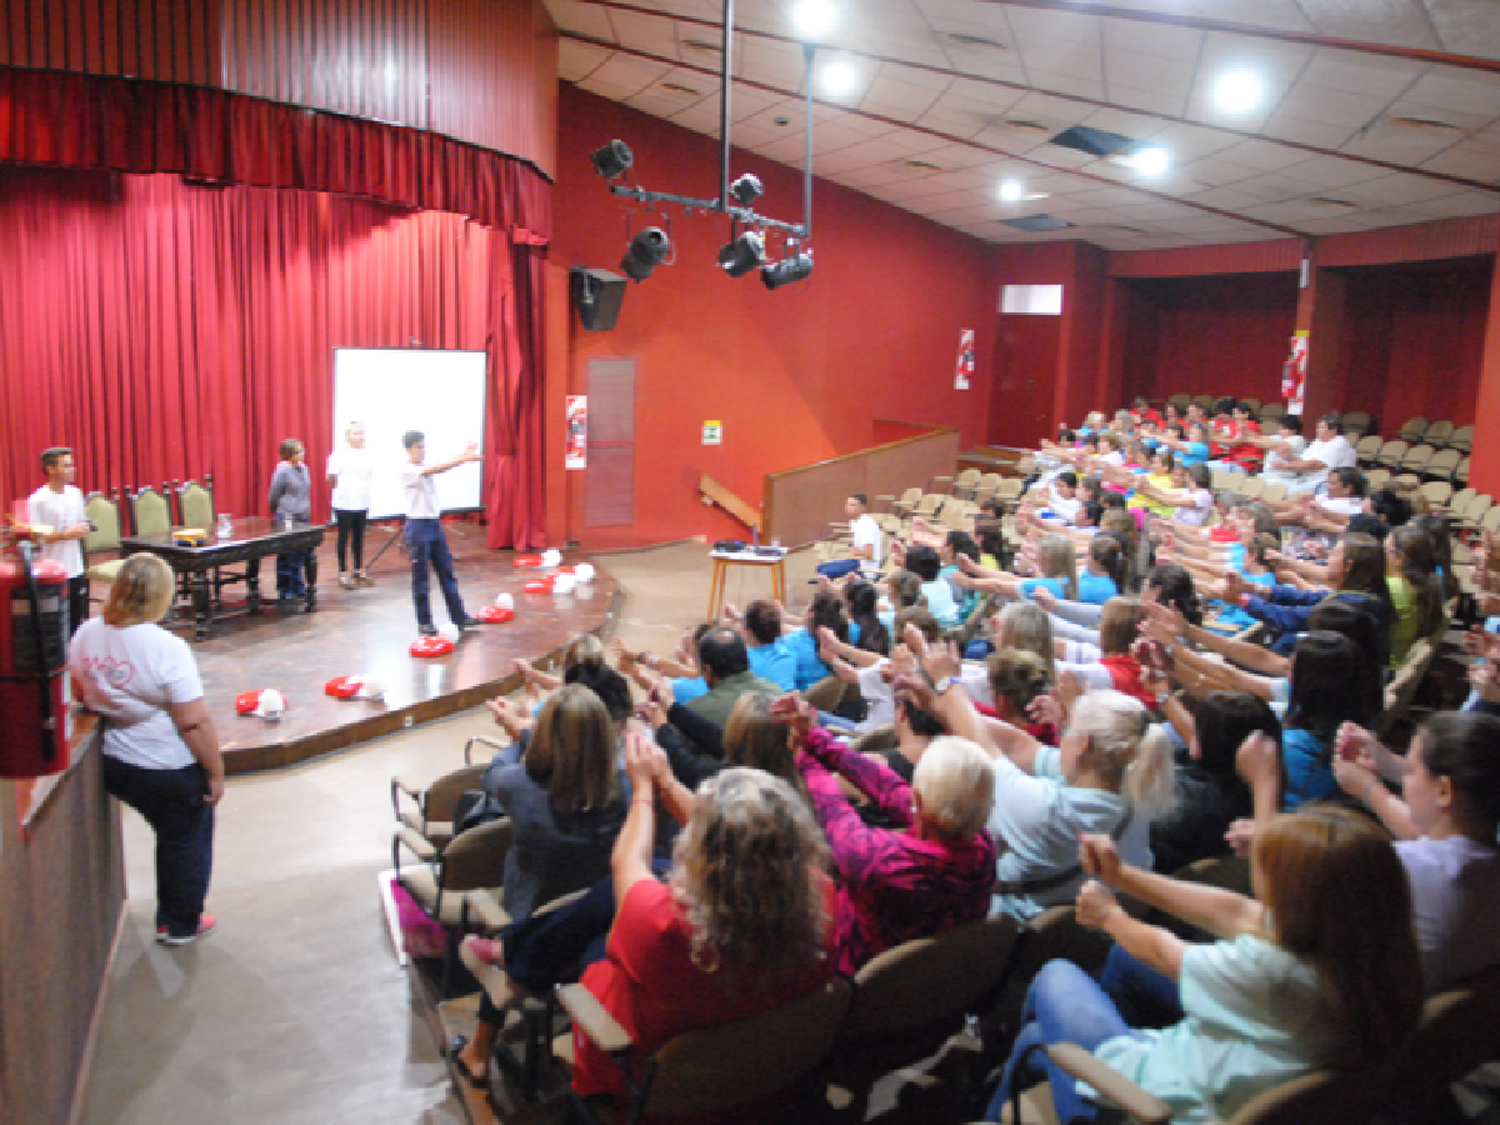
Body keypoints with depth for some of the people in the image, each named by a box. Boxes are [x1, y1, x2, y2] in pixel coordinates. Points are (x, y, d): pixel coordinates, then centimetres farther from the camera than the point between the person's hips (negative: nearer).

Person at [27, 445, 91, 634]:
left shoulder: (75, 494, 5)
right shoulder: (37, 500, -12)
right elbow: (35, 536, -13)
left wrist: (83, 529, -6)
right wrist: (66, 534, -20)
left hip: (76, 569, 5)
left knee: (77, 618, 10)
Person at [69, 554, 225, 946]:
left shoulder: (86, 635, -6)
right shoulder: (167, 649, -26)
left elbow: (80, 695, 10)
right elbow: (194, 722, -24)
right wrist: (216, 772, -13)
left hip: (114, 764, 6)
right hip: (171, 770, -6)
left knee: (170, 834, 28)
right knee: (188, 842, 16)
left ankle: (168, 917, 40)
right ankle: (182, 924, 30)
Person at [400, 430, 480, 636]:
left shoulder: (426, 469, 11)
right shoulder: (407, 472, -13)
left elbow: (442, 468, -3)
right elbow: (434, 470, -25)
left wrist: (463, 457, -18)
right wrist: (462, 459, -32)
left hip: (434, 523, 8)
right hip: (418, 526, -8)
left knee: (447, 573, 9)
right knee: (421, 578, 1)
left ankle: (459, 617, 15)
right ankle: (424, 623, 10)